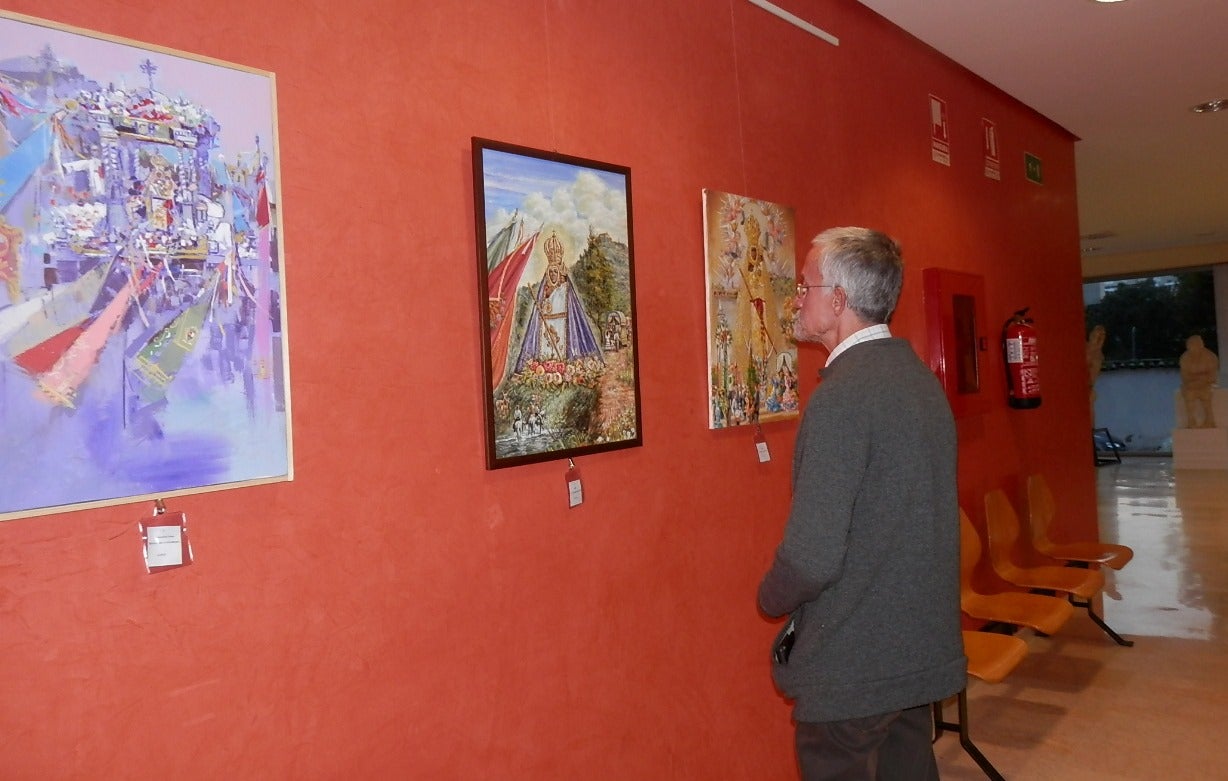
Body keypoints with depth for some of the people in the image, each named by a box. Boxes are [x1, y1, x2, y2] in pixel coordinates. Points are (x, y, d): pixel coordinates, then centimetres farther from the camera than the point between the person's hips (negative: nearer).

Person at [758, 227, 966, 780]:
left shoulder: (841, 395, -23)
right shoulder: (920, 377, 5)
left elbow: (813, 556, -26)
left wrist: (771, 598, -5)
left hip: (850, 670, -8)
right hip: (923, 651, 8)